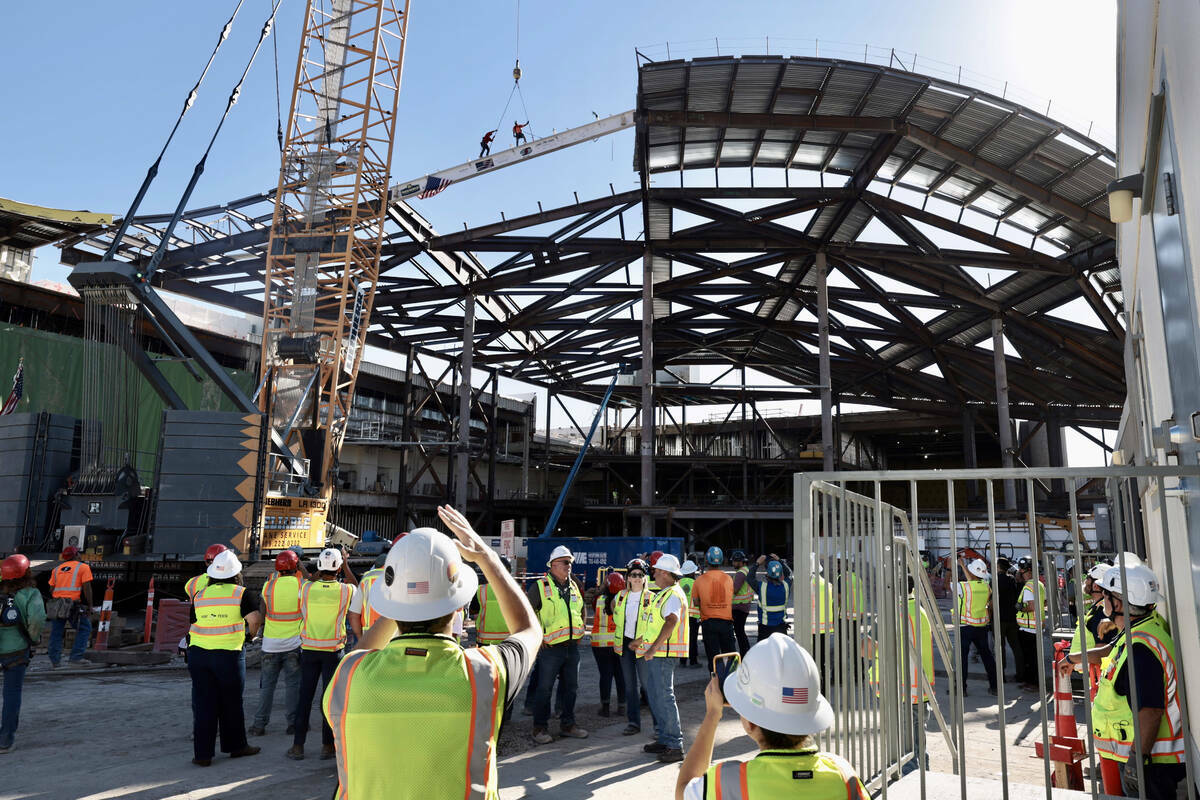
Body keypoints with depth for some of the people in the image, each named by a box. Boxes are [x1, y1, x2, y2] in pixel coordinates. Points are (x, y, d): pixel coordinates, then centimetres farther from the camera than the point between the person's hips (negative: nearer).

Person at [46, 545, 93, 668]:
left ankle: (54, 660, 14)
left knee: (56, 632, 12)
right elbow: (86, 588, -6)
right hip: (74, 604, -6)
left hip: (56, 604, 6)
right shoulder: (83, 567, 2)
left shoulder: (57, 569, 18)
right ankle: (76, 657, -5)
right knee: (84, 629, 3)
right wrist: (90, 606, -1)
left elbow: (52, 589, 15)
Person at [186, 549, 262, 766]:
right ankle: (236, 746, 24)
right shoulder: (242, 593, -6)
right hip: (227, 655, -3)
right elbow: (254, 618, -16)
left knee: (203, 704, 9)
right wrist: (252, 634, 5)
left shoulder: (200, 595, 8)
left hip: (197, 653, 4)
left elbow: (194, 624, 12)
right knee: (231, 703, 11)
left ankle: (202, 754, 11)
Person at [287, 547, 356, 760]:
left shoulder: (307, 589, -9)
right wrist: (346, 567, 16)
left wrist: (318, 575, 17)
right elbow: (357, 588, 12)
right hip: (333, 650, -2)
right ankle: (327, 745, 12)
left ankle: (298, 745, 14)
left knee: (305, 696, 10)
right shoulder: (345, 591, -12)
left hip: (309, 649, 2)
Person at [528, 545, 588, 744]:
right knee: (544, 688, 0)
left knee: (571, 687, 14)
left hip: (572, 646, 7)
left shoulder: (573, 586, 12)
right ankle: (540, 728, 12)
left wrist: (580, 630, 16)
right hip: (550, 647, -7)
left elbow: (581, 609, 28)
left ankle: (567, 724, 26)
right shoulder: (541, 586, -9)